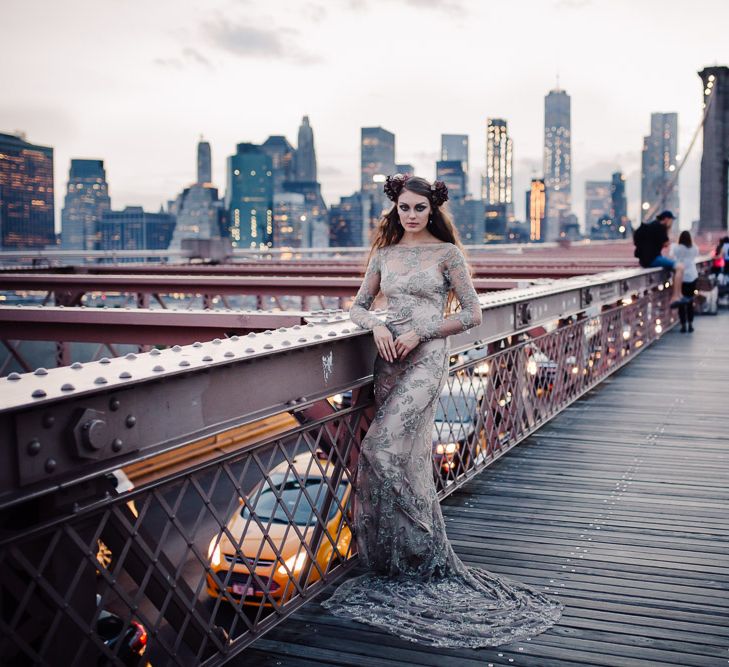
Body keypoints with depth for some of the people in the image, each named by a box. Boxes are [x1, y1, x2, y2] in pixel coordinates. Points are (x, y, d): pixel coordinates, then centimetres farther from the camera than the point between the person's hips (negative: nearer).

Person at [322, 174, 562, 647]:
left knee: (385, 448, -17)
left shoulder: (447, 253, 1)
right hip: (389, 359, 5)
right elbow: (358, 306, 17)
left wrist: (420, 332, -10)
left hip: (427, 359, -5)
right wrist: (378, 325, -6)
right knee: (407, 457, 5)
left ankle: (417, 558, -4)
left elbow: (473, 313, -1)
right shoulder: (384, 254, 14)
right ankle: (413, 558, 15)